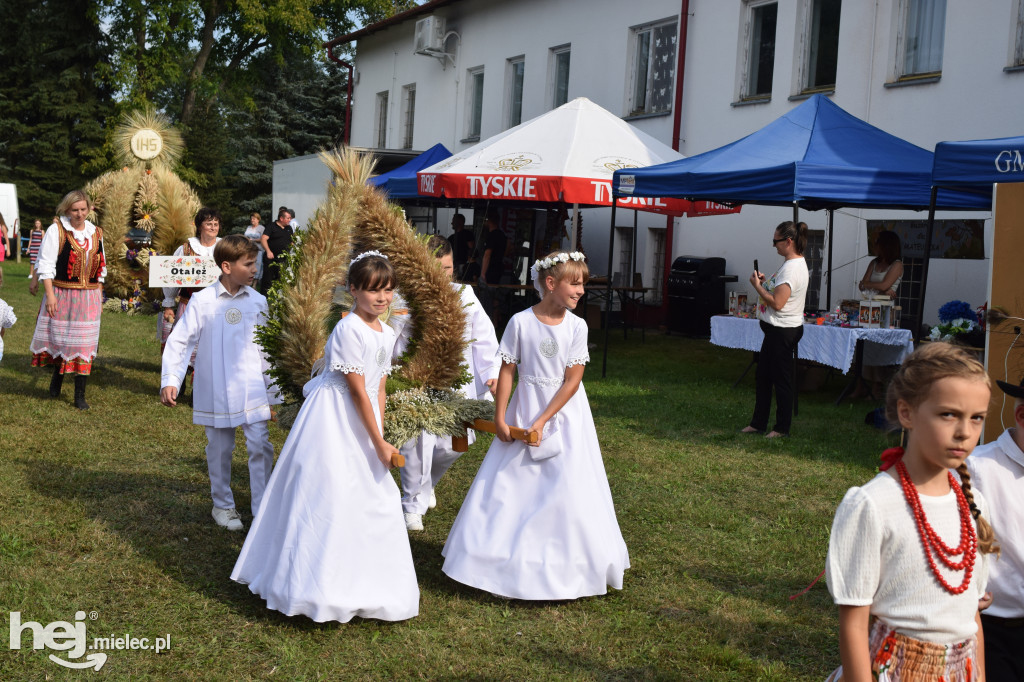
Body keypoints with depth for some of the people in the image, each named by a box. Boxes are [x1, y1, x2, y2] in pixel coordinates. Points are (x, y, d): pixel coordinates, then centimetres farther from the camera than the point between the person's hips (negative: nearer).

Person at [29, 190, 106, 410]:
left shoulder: (95, 233, 10)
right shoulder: (56, 230, -4)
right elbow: (46, 264, -7)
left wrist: (99, 297, 13)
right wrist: (49, 294, -14)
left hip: (88, 298, 3)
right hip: (61, 295, -3)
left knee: (83, 344, 1)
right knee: (59, 340, 5)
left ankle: (80, 395, 6)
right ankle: (56, 382, 30)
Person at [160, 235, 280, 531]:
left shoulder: (257, 301, 3)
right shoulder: (202, 301, -6)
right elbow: (179, 341, -5)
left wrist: (272, 392, 13)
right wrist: (170, 380, -15)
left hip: (252, 390, 2)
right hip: (216, 392, -1)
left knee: (261, 447, -4)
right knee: (220, 450, 11)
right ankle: (223, 505, 29)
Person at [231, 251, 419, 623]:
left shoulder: (386, 333, 7)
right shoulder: (349, 330, -19)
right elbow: (358, 391, -19)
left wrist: (380, 438, 7)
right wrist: (379, 443, -16)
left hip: (362, 419, 9)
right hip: (333, 418, -9)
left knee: (374, 494, 11)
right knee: (329, 497, -7)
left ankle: (363, 582, 26)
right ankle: (315, 585, 6)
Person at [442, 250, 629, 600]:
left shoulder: (577, 326, -7)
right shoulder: (521, 322, -9)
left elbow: (572, 381, -9)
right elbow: (506, 371, -4)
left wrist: (542, 421, -14)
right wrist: (499, 419, -6)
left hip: (564, 413, 0)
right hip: (523, 411, 0)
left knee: (566, 489, 0)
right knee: (510, 485, 6)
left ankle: (561, 567, 15)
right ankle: (508, 559, 22)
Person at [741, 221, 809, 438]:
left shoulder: (791, 268, -21)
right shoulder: (795, 263, 12)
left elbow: (777, 303, -26)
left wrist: (758, 286, -14)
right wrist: (766, 282, 7)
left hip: (783, 330, -11)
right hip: (776, 329, 11)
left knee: (781, 379, 0)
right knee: (763, 376, 16)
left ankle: (782, 427, 11)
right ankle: (758, 423, 25)